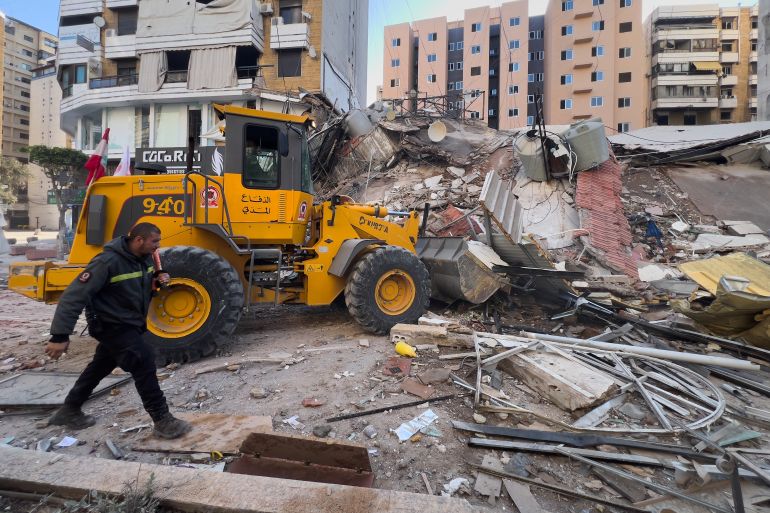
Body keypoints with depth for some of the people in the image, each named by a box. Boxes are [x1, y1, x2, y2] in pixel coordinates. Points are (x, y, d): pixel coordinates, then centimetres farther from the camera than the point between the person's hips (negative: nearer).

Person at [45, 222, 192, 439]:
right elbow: (74, 297, -27)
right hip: (111, 325, -9)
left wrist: (157, 279, -7)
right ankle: (162, 420, -9)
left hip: (130, 324, 9)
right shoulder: (108, 261, -27)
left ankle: (69, 411, 45)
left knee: (101, 366, 23)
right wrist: (60, 336, -30)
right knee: (143, 362, -16)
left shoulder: (143, 258, -1)